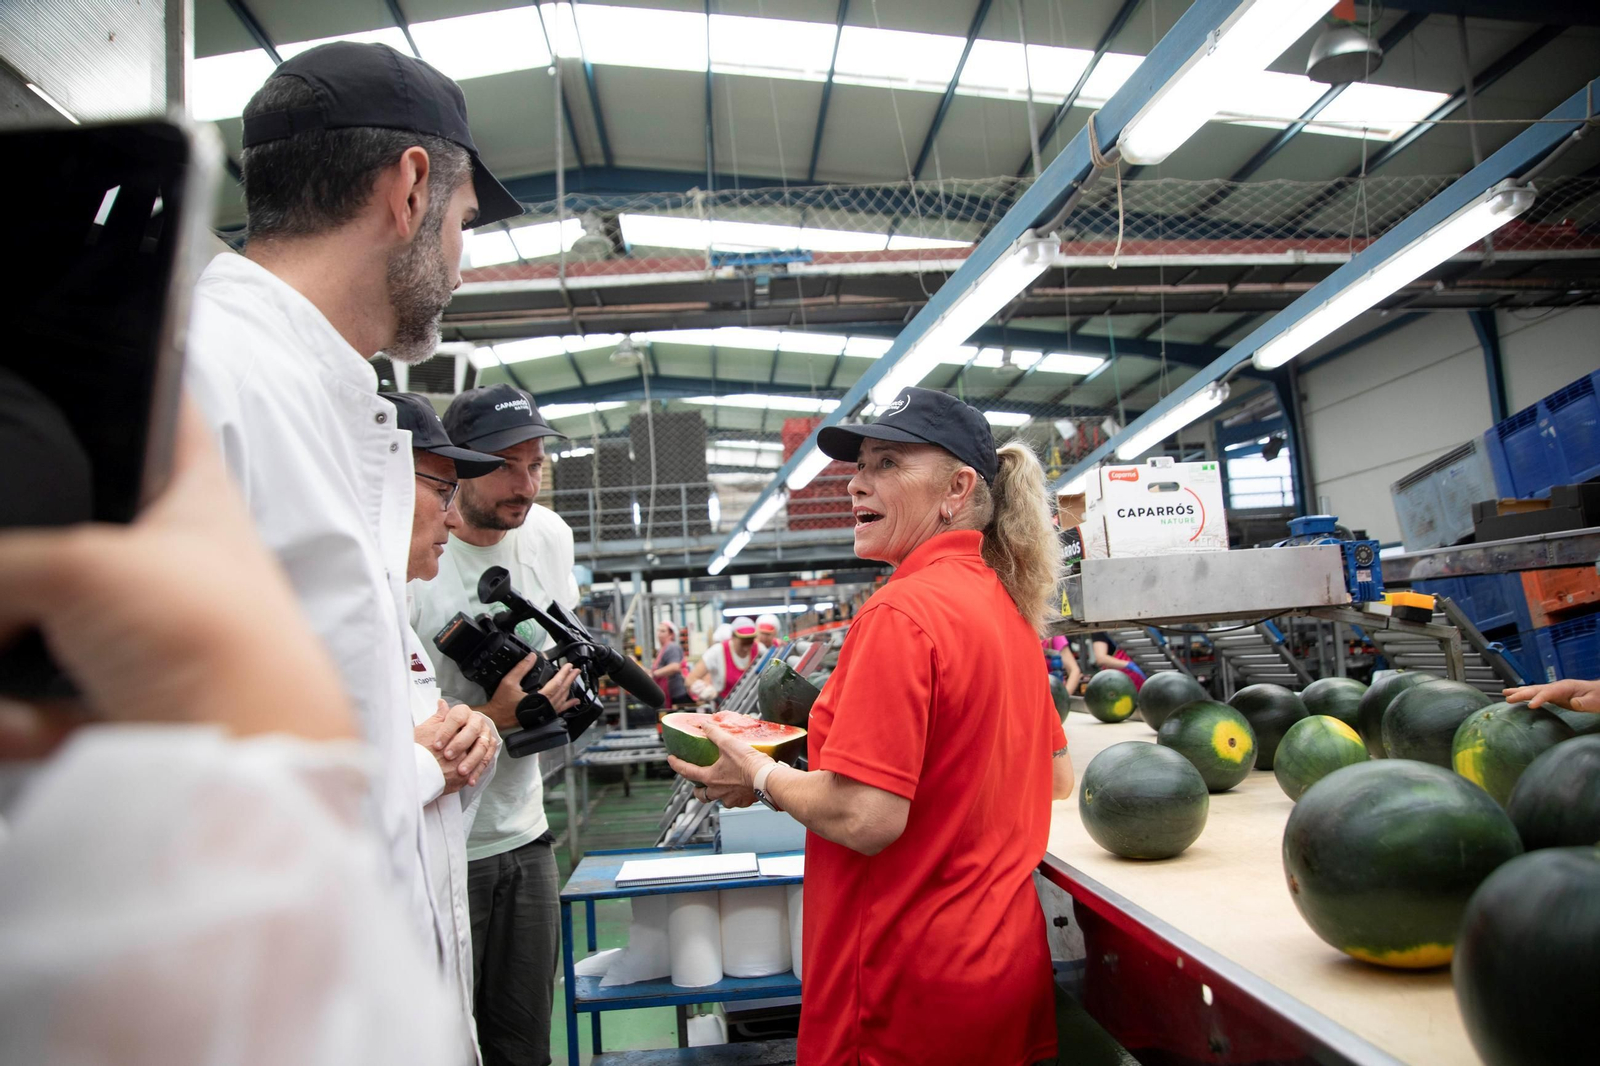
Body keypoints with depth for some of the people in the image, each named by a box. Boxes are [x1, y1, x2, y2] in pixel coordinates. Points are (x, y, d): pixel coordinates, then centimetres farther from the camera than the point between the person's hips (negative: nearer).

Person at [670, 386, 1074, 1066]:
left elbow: (864, 818, -25)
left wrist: (760, 777, -8)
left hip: (915, 991, -8)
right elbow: (1057, 777, 14)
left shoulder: (902, 612, -22)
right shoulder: (1007, 605, 4)